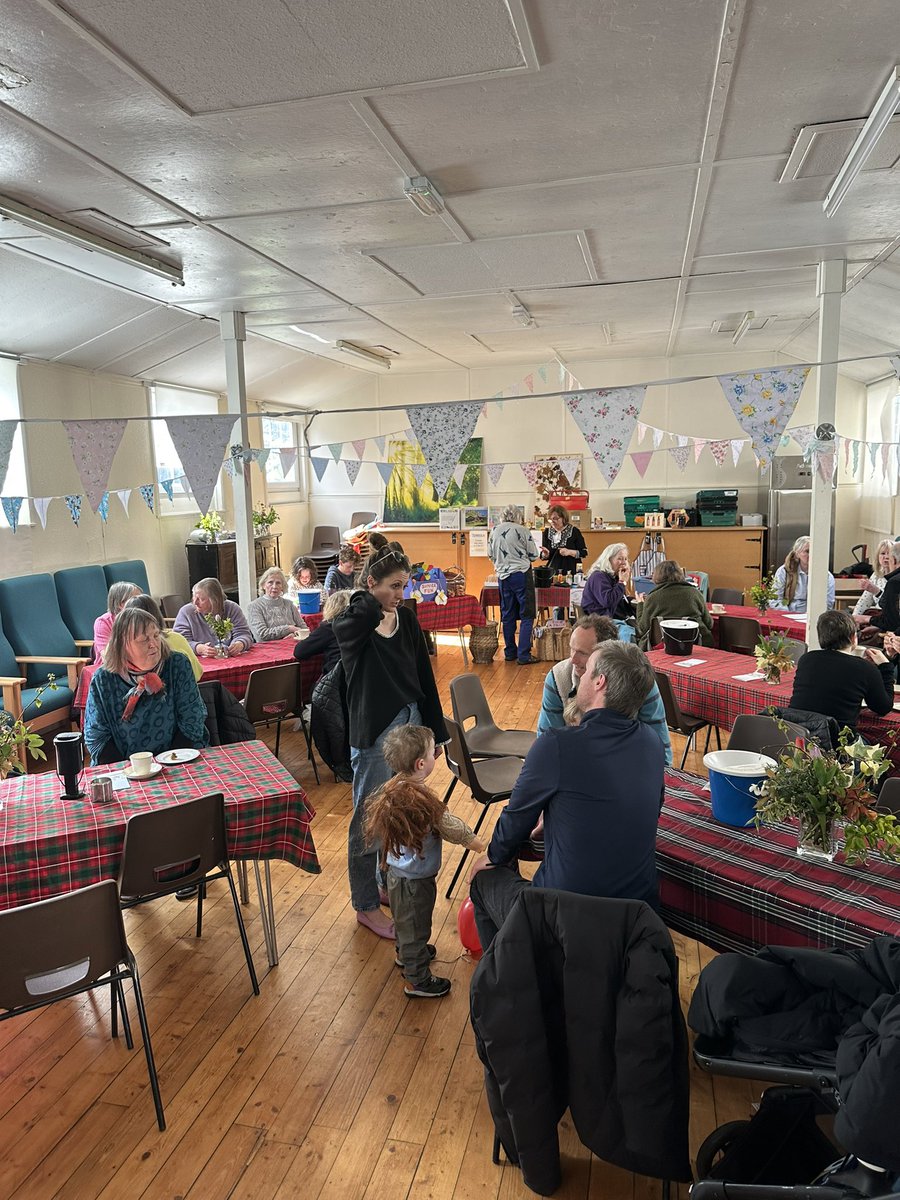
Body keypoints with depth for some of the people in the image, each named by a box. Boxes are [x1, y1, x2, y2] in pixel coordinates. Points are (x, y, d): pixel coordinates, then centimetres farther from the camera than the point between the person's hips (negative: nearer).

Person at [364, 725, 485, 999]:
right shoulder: (422, 798, -34)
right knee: (416, 925, 12)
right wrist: (479, 844, -4)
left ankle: (406, 953, 54)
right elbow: (451, 828, -21)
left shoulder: (394, 787, -8)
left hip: (398, 870, 8)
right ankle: (417, 980, 30)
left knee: (404, 918, 31)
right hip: (415, 879, -8)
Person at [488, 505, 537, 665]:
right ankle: (523, 655, -4)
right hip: (521, 574, -5)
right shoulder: (521, 530, -9)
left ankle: (510, 652, 20)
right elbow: (532, 554, -4)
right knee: (526, 616, 0)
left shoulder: (494, 530, 5)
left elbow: (491, 555, 13)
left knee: (507, 615, 13)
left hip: (502, 576, 5)